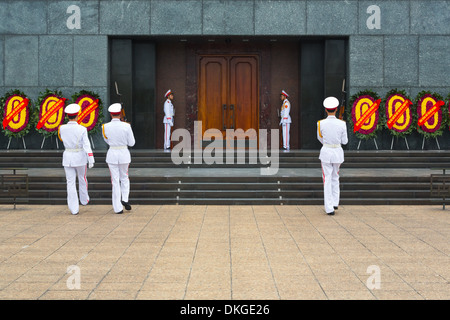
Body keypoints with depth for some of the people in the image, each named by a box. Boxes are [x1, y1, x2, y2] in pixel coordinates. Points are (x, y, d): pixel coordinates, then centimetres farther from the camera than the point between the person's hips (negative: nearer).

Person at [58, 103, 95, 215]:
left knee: (70, 182, 3)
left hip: (67, 158, 1)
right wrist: (91, 160, -20)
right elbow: (87, 146, -19)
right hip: (80, 157, -1)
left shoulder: (62, 128, -6)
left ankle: (74, 209, 0)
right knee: (82, 178, 22)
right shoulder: (82, 129, -13)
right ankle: (84, 200, 40)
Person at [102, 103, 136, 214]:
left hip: (112, 155, 0)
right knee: (124, 177, 22)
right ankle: (125, 199, 5)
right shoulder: (126, 126, -11)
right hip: (124, 154, 0)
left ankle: (118, 208, 5)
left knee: (115, 181, 6)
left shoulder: (105, 127, -7)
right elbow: (131, 143, -3)